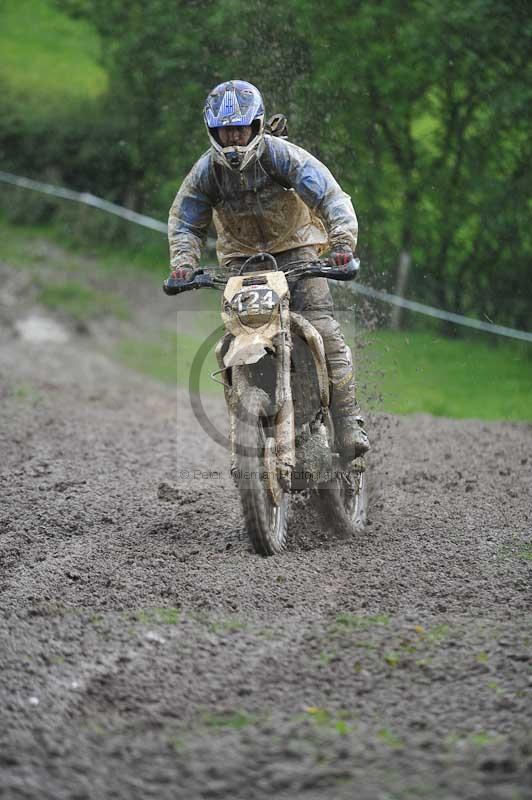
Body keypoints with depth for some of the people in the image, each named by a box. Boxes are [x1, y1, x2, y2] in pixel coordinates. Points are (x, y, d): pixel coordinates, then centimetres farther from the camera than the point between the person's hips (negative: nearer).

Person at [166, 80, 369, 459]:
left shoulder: (280, 154, -21)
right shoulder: (206, 171, -11)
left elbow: (330, 196, -27)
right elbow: (184, 221, -1)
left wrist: (343, 241, -43)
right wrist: (183, 263, -21)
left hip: (295, 245, -3)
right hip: (239, 254, 3)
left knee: (322, 328, -17)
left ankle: (347, 422, -16)